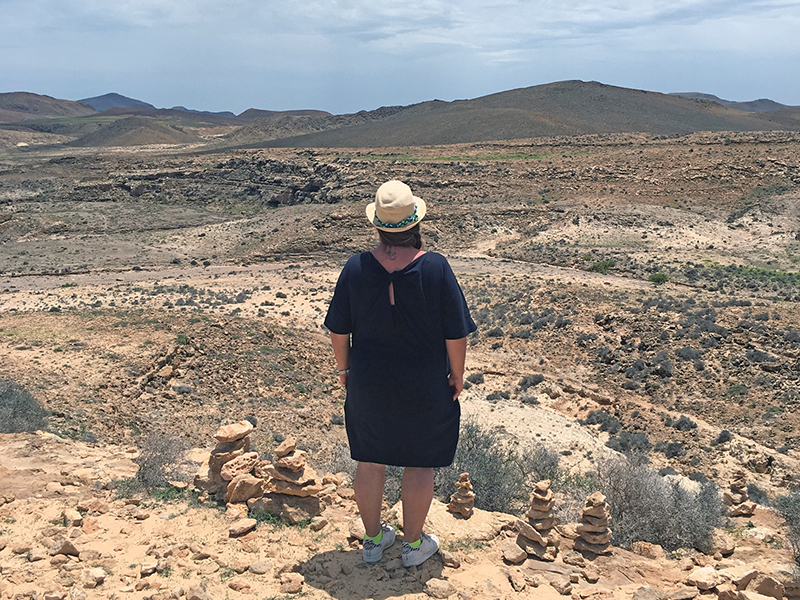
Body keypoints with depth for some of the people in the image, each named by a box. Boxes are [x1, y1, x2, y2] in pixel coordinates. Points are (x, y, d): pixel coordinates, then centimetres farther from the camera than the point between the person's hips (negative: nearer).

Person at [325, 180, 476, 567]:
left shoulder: (356, 268, -11)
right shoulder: (435, 267, -17)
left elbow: (339, 331, -4)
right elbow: (456, 334, -13)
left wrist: (344, 368, 12)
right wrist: (457, 375, 3)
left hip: (368, 384, 2)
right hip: (425, 387, -2)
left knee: (370, 461, 18)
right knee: (419, 463, 15)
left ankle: (373, 539, 35)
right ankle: (413, 543, 30)